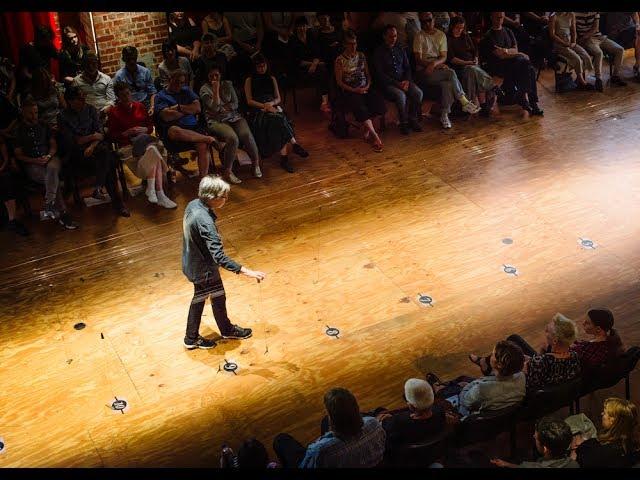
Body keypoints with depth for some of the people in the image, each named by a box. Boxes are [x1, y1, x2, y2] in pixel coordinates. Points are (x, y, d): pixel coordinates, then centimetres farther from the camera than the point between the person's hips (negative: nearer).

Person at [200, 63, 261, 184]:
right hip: (216, 122, -4)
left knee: (246, 134, -26)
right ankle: (228, 172, -24)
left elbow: (235, 104, 6)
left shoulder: (227, 85, 12)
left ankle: (256, 163, -7)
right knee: (232, 138, -32)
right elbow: (215, 107, -12)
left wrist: (221, 108, -8)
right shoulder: (205, 89, 0)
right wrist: (216, 89, -14)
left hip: (234, 117, 4)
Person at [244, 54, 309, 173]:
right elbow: (249, 101, 1)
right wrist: (264, 106, -14)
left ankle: (284, 158, -45)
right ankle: (294, 145, -40)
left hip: (273, 107, 3)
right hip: (258, 110, -3)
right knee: (279, 120, -36)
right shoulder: (249, 80, 10)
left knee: (279, 121, -35)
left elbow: (278, 98, 17)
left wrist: (271, 103, -7)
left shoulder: (271, 78, 21)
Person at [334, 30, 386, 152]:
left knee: (380, 103, -24)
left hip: (364, 88, 5)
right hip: (349, 91, -5)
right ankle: (375, 136, -38)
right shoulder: (340, 60, 0)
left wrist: (368, 85, -1)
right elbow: (339, 82, -2)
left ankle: (366, 126, -5)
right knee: (360, 107, -35)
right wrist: (354, 90, -12)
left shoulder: (361, 56, 15)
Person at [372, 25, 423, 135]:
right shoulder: (379, 52, -1)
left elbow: (407, 68, 18)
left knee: (418, 93, -22)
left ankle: (412, 119, -6)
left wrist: (407, 81, -5)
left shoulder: (400, 50, 17)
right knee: (401, 95, -34)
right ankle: (404, 123, -17)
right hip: (388, 84, -5)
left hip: (403, 81, 5)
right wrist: (397, 84, -16)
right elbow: (380, 74, -8)